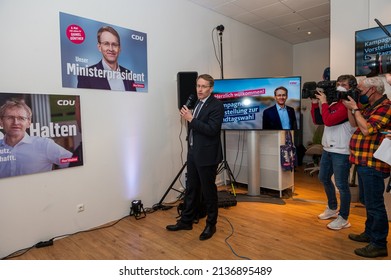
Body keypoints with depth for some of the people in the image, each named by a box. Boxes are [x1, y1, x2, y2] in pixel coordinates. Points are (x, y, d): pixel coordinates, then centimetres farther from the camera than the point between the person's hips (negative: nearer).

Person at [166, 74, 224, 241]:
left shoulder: (216, 105, -13)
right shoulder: (197, 103, 12)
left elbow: (212, 130, -23)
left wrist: (191, 119, -22)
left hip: (207, 155, -8)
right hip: (193, 153, 8)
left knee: (208, 191, 5)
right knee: (191, 189, 15)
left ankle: (211, 225, 22)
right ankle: (186, 221, 29)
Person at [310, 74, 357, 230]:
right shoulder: (334, 104, 11)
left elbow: (329, 120, -24)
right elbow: (317, 120, 12)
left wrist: (323, 102, -12)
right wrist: (315, 103, 4)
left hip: (341, 151, -9)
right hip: (327, 148, 9)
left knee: (341, 185, 0)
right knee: (324, 178, 20)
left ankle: (343, 219, 16)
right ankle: (332, 209, 39)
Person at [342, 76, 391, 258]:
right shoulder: (371, 106, 15)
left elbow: (367, 129, -23)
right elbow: (355, 124, 16)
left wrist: (355, 109, -13)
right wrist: (350, 107, 5)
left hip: (372, 164, -10)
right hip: (364, 162, 10)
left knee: (374, 204, -3)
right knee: (367, 201, 20)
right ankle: (370, 233, 35)